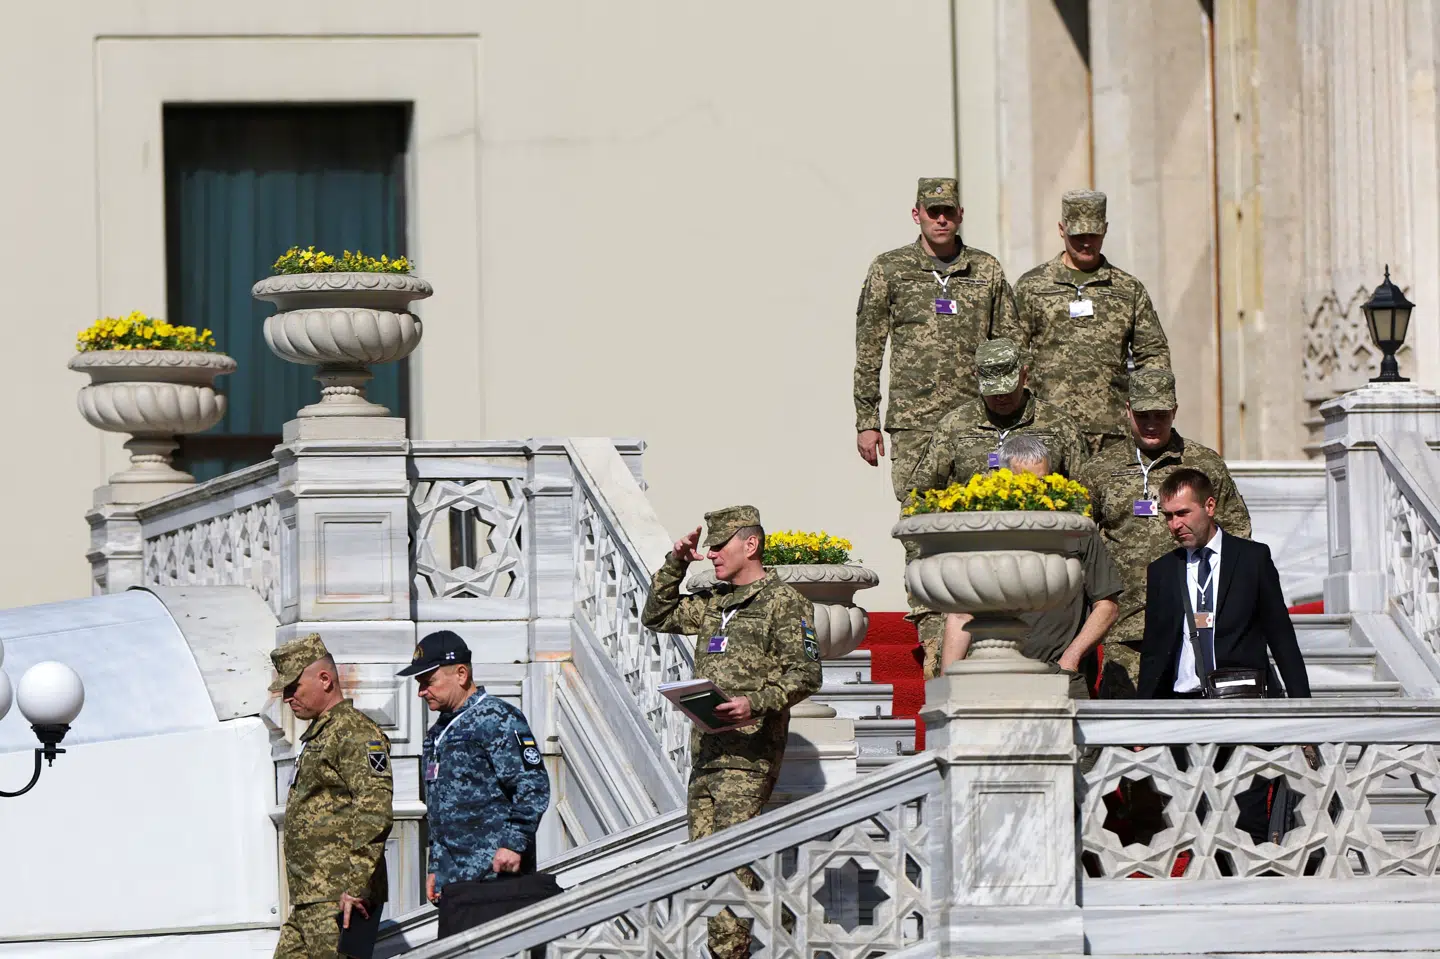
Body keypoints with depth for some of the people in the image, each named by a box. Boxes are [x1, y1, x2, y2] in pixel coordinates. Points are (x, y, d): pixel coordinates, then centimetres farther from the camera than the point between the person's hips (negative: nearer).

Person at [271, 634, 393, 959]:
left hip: (340, 900, -10)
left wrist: (356, 886, -25)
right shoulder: (317, 734, 22)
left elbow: (375, 809, -21)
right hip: (307, 899, 10)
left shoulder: (355, 733, -11)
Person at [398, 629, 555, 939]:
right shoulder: (439, 732, 21)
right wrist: (435, 868, 23)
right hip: (455, 884, 9)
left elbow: (533, 786, -14)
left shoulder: (496, 719, -8)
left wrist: (514, 843, -20)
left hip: (496, 876, -9)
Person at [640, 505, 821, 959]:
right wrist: (676, 563, 16)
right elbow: (656, 617, 29)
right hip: (705, 750, 8)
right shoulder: (713, 602, 19)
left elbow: (805, 674, -10)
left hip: (748, 754, -8)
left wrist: (756, 703, -24)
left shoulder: (784, 602, -4)